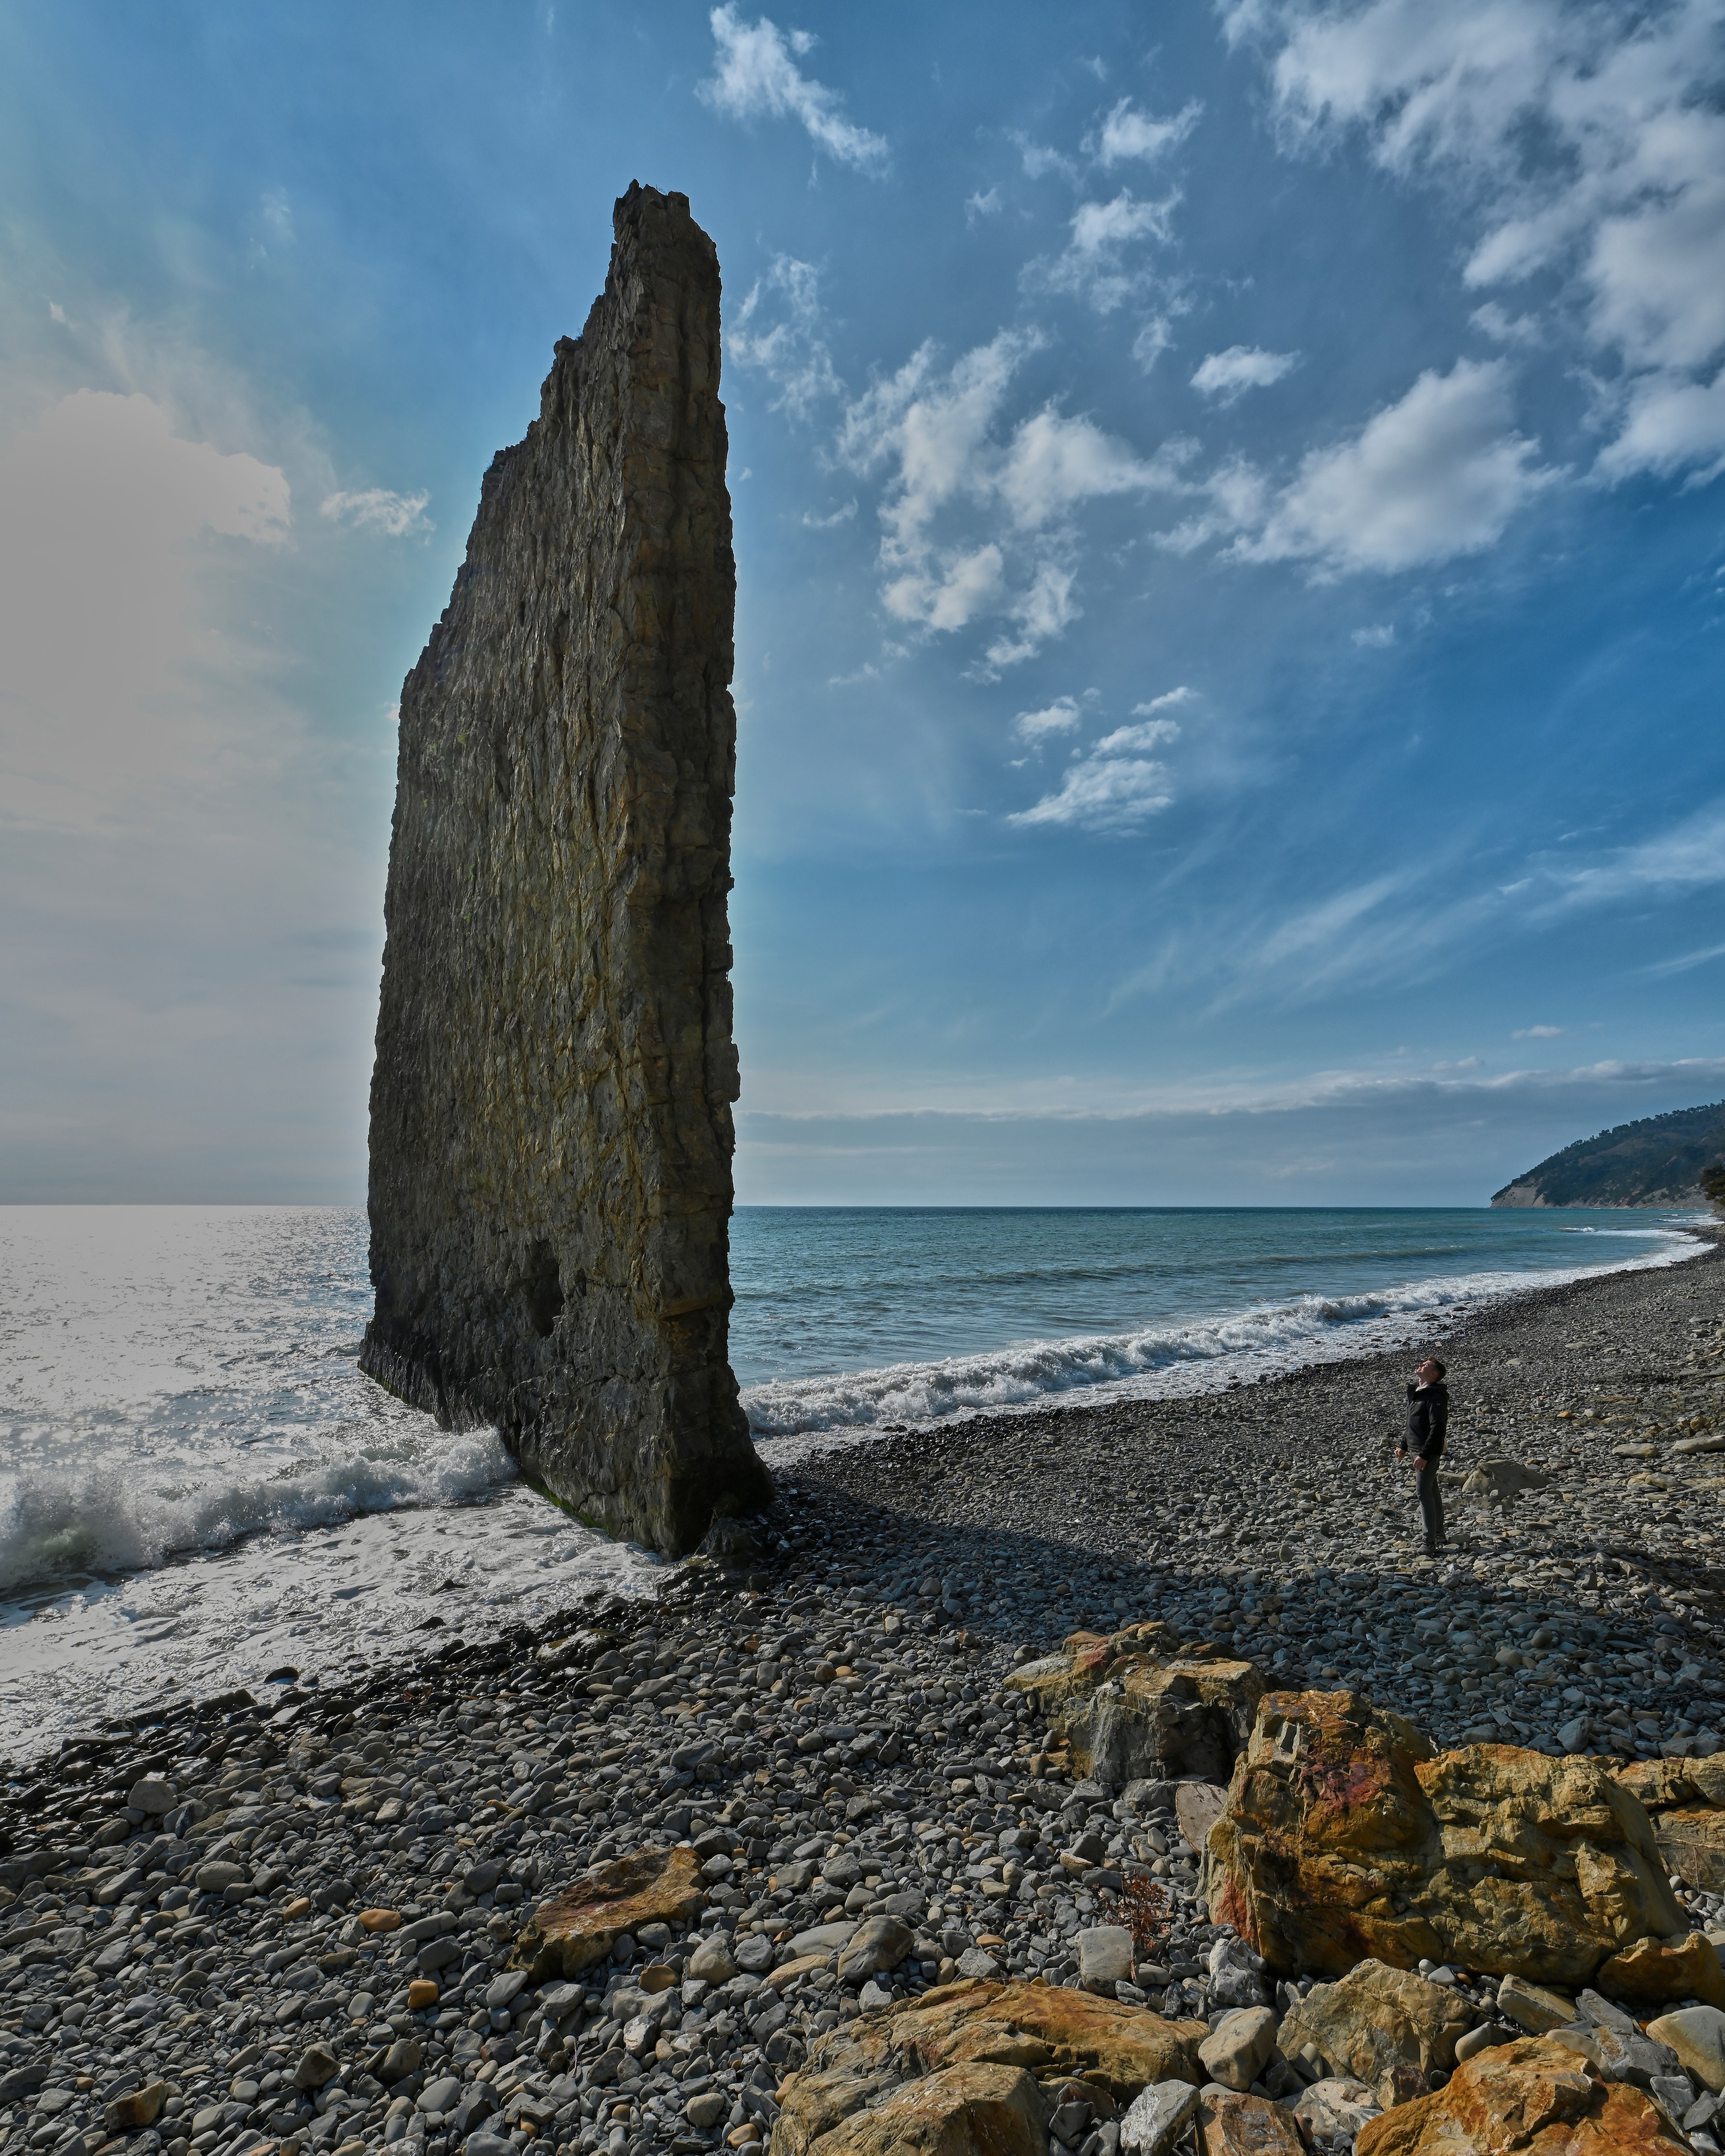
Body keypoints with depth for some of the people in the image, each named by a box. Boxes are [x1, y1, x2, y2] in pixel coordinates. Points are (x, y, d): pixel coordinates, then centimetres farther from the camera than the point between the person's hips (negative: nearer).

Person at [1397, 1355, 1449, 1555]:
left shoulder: (1435, 1396, -19)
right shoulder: (1416, 1392, 12)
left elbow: (1437, 1428, -24)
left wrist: (1424, 1455, -27)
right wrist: (1404, 1447, 22)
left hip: (1428, 1452, -10)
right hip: (1418, 1449, 10)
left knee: (1424, 1493, -11)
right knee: (1431, 1491, 18)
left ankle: (1431, 1543, -8)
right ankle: (1439, 1535, 29)